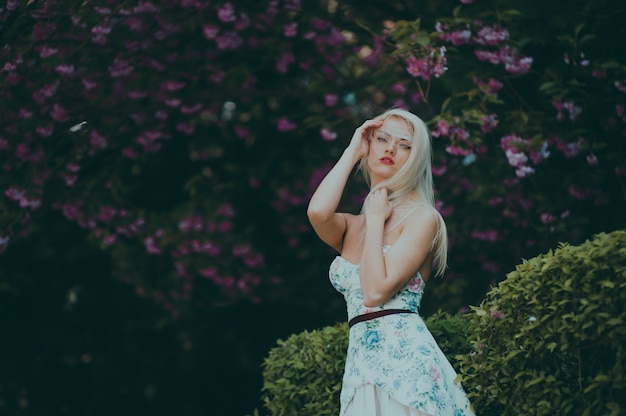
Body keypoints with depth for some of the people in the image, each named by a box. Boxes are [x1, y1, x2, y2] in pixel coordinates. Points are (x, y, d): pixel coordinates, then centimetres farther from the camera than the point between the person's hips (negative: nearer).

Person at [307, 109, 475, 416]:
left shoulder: (422, 217, -2)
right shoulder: (350, 226, 15)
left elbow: (376, 291, -13)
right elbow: (317, 212, -10)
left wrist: (376, 219, -3)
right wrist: (352, 151, 3)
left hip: (406, 359, -5)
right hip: (361, 365, 5)